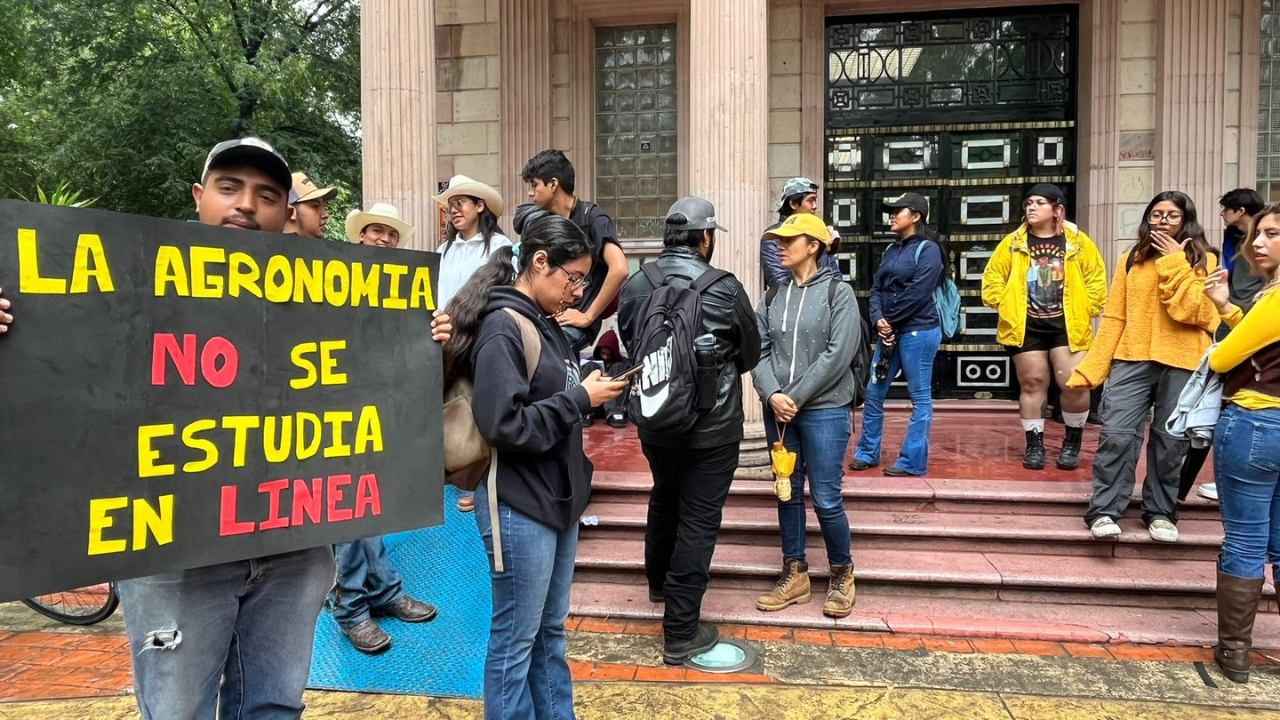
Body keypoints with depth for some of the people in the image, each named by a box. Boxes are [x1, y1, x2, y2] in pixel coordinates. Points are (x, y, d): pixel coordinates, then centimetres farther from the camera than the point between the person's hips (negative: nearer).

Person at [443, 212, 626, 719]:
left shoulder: (544, 324, 10)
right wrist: (582, 399, -17)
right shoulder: (502, 328, -17)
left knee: (551, 629, 20)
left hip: (558, 498, 9)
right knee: (516, 637, 7)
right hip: (519, 507, -9)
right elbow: (505, 425, -25)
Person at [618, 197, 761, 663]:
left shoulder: (634, 286, -7)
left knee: (663, 502, 27)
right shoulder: (725, 289, -15)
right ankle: (680, 633, 10)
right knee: (698, 521, 4)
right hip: (712, 428, -4)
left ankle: (659, 582, 50)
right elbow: (750, 355, -1)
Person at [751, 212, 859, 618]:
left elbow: (839, 354, -12)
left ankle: (842, 575, 20)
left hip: (824, 410, -4)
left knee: (826, 499, -1)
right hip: (778, 409, 5)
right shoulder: (772, 297, 9)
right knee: (788, 494, 11)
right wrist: (773, 395, -14)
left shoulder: (839, 292, -3)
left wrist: (796, 397, -14)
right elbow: (759, 349, 3)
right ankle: (795, 575, 24)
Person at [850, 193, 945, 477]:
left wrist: (890, 321, -10)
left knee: (920, 397, 1)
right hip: (890, 332, 8)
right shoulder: (891, 250, 17)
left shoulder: (928, 249, -6)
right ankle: (867, 453, 22)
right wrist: (878, 320, -8)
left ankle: (913, 462, 7)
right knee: (873, 392, 10)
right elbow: (877, 288, 9)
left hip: (918, 332, -8)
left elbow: (917, 293, -15)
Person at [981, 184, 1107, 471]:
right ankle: (1035, 444, 17)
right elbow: (992, 280, 5)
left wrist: (1083, 312, -3)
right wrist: (1008, 307, -3)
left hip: (1067, 326, -1)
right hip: (1026, 327, 1)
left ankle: (1072, 442, 16)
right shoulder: (1013, 243, 3)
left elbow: (1096, 281, 4)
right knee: (1032, 383, 6)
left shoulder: (1079, 242, 1)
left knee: (1075, 384, -6)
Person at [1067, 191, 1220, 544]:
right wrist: (1090, 367, 0)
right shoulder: (1131, 260, 10)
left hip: (1181, 365, -1)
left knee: (1169, 442, 6)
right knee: (1116, 434, -9)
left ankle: (1160, 512, 20)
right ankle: (1104, 511, -2)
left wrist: (1175, 263, -10)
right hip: (1132, 360, 1)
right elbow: (1113, 319, 6)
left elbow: (1197, 313, -12)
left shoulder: (1203, 261, 5)